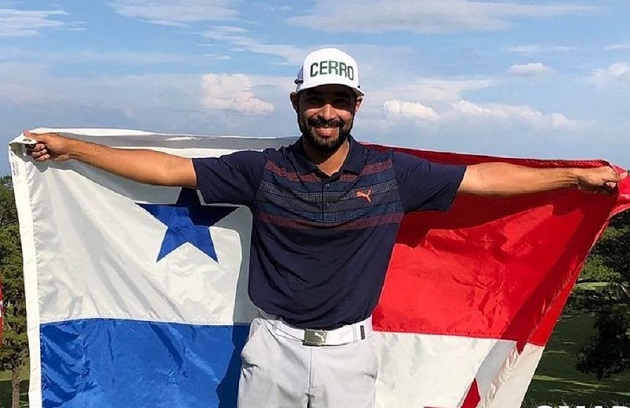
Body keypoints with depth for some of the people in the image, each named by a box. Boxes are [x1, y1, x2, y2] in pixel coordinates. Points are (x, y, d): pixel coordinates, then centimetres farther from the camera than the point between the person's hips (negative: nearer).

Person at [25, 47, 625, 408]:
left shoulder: (392, 173, -3)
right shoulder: (263, 170, -4)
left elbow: (485, 177, 3)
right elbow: (167, 168, -3)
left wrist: (575, 175, 5)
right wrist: (70, 147, -3)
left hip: (349, 351, 0)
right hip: (274, 347, 0)